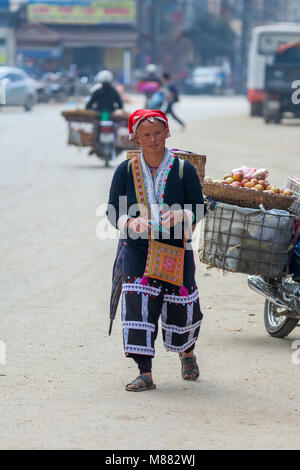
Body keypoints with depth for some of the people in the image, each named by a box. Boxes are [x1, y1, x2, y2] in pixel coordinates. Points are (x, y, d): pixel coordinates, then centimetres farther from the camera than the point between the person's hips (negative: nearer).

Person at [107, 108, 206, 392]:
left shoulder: (183, 169, 0)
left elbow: (199, 209, 1)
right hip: (137, 248, 0)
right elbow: (113, 212, 3)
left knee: (181, 307, 3)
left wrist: (181, 216, -21)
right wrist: (130, 223, -18)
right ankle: (145, 373, -12)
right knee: (138, 303, -15)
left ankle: (187, 352, 38)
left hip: (176, 250, 0)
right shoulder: (126, 171, 2)